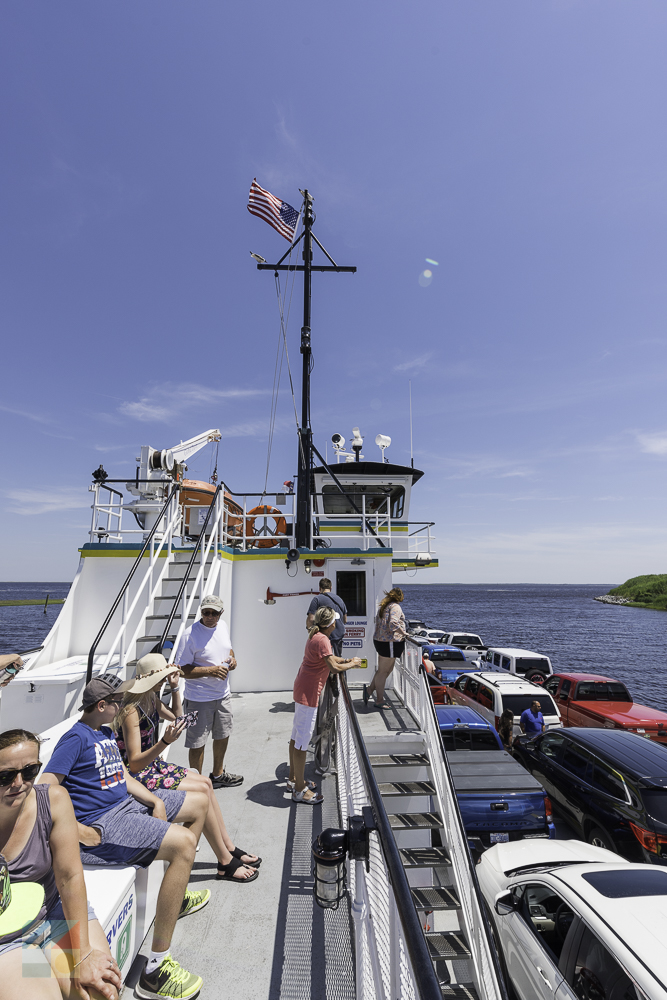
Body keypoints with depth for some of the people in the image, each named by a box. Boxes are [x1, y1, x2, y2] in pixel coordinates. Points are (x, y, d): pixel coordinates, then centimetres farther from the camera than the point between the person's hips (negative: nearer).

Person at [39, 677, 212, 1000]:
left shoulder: (106, 733, 15)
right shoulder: (76, 737, -12)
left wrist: (157, 802, 1)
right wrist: (77, 830, -23)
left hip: (128, 804, 10)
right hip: (102, 824, -10)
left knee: (199, 801, 14)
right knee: (184, 843, -28)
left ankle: (175, 895, 25)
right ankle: (155, 971, -20)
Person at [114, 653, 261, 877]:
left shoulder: (151, 698, 1)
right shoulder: (131, 711, -26)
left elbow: (176, 717, 17)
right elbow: (134, 764, -27)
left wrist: (175, 687, 5)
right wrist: (165, 741, -40)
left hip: (152, 764, 9)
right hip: (138, 777, -9)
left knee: (205, 782, 3)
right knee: (201, 791, -15)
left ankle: (229, 848, 14)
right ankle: (226, 863, 0)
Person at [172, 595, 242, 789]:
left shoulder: (223, 626, 0)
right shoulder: (190, 634, -21)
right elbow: (181, 670, -21)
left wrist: (232, 658, -6)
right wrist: (211, 670, -29)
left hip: (223, 694, 7)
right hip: (199, 698, -7)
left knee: (223, 736, 22)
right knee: (198, 743, 7)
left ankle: (218, 775, 44)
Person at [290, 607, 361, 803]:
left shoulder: (316, 636, 10)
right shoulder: (322, 640, -21)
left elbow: (329, 657, 22)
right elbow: (334, 667, -26)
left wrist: (347, 660, 8)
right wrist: (352, 664, -10)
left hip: (302, 689, 10)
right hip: (308, 692, -10)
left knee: (297, 735, 19)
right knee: (303, 738, -1)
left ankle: (293, 779, 32)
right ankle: (299, 790, 10)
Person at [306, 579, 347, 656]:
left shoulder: (317, 599, -5)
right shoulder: (339, 599, 14)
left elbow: (311, 619, -13)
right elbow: (345, 621, 19)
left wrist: (309, 629, 5)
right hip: (339, 635, 6)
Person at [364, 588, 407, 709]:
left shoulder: (383, 606, 16)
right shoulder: (395, 607, -12)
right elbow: (393, 624, -25)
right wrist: (403, 633, -12)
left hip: (379, 640, 9)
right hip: (389, 643, -9)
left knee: (387, 669, 18)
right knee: (383, 671, 0)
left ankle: (369, 690, 19)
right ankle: (379, 700, 9)